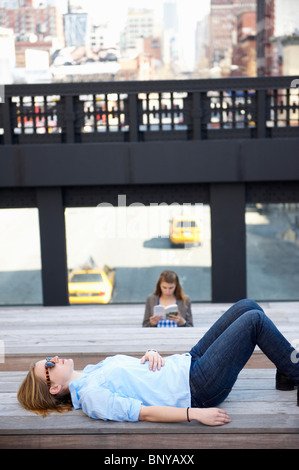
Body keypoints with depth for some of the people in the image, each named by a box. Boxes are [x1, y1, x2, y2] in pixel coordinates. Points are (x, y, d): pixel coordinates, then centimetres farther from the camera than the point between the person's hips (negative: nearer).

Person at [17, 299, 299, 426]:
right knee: (254, 320, -8)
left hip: (187, 361, 9)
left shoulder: (93, 371, 11)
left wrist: (151, 354, -5)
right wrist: (195, 413, -30)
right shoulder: (90, 395, -17)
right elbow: (143, 412, -25)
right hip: (197, 388, -9)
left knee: (247, 305, 6)